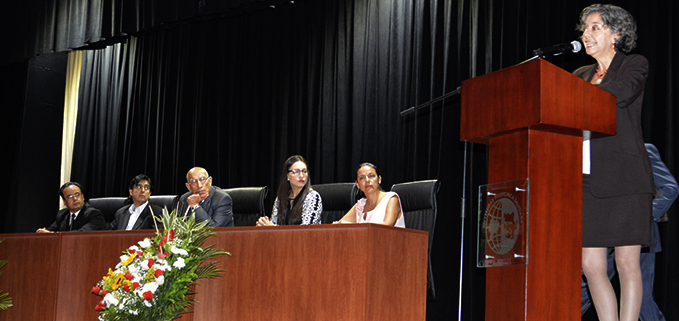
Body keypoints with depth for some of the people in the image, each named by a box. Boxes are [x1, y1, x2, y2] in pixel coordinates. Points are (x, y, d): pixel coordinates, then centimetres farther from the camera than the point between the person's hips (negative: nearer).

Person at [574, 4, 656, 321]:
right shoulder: (582, 75, 21)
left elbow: (622, 93, -16)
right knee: (590, 265, 1)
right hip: (587, 181, 5)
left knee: (627, 263, -4)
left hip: (624, 178, -5)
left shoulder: (634, 65, 5)